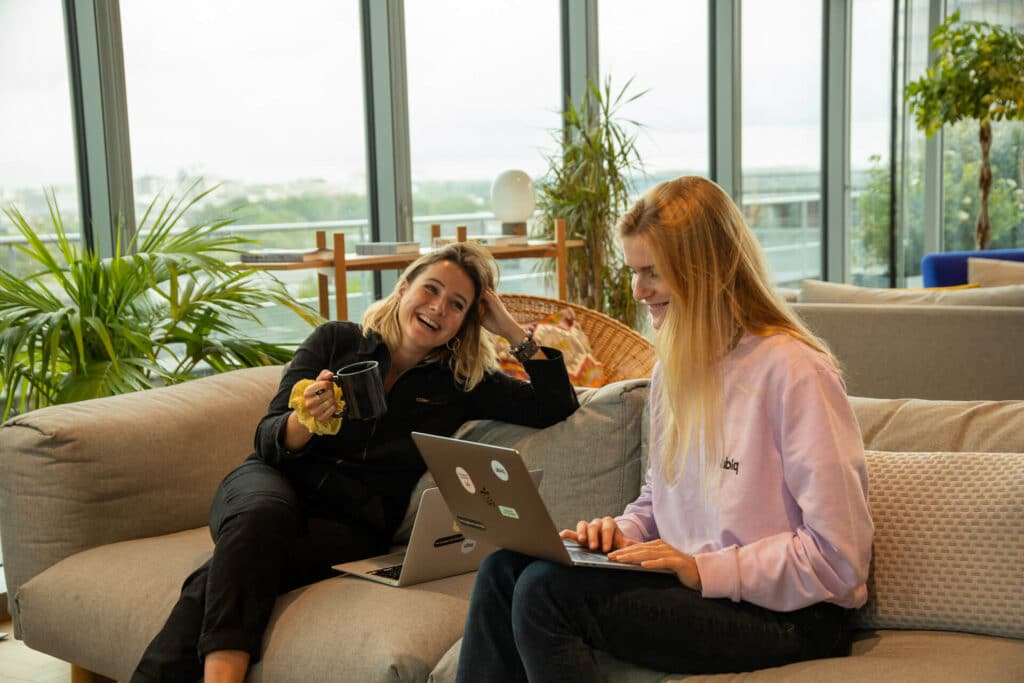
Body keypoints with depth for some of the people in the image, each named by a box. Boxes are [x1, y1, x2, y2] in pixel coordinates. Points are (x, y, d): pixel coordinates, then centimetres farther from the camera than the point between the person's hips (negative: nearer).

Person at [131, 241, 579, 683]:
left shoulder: (461, 382, 9)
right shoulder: (336, 341, 8)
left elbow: (556, 406, 2)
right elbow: (269, 441, 4)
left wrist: (512, 329, 0)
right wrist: (305, 421, -20)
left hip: (353, 525, 0)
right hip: (276, 487, 1)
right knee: (263, 514, -37)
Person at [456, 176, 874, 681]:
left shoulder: (792, 370, -15)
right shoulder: (673, 369, 11)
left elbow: (839, 555, -18)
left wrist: (704, 570, -20)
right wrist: (623, 532, 0)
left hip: (787, 616, -8)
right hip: (689, 583, 8)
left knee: (546, 589, -23)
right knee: (505, 567, -10)